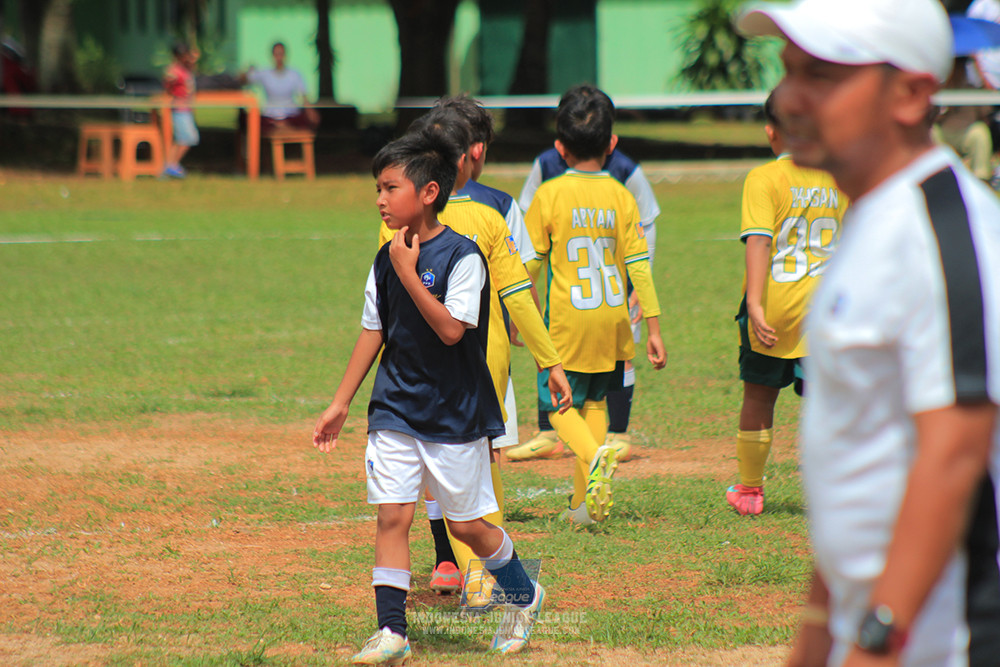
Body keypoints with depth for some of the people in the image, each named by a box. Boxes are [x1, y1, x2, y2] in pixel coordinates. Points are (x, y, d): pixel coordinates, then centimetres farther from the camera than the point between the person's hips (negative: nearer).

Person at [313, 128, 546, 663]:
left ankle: (523, 596, 30)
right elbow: (372, 333, 12)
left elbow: (451, 329, -23)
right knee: (392, 516, -4)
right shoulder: (386, 260, 5)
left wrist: (408, 273, -24)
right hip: (396, 412, 5)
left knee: (467, 523, 5)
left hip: (456, 414, -5)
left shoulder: (462, 256, -14)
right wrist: (340, 405, 13)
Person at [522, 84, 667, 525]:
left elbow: (530, 263, -3)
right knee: (594, 402, 16)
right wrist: (653, 328, 2)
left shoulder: (548, 195, -7)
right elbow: (639, 265, -2)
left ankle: (594, 455, -25)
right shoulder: (620, 196, -1)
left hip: (567, 322, -3)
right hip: (612, 321, 3)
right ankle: (585, 501, 13)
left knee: (560, 404, 6)